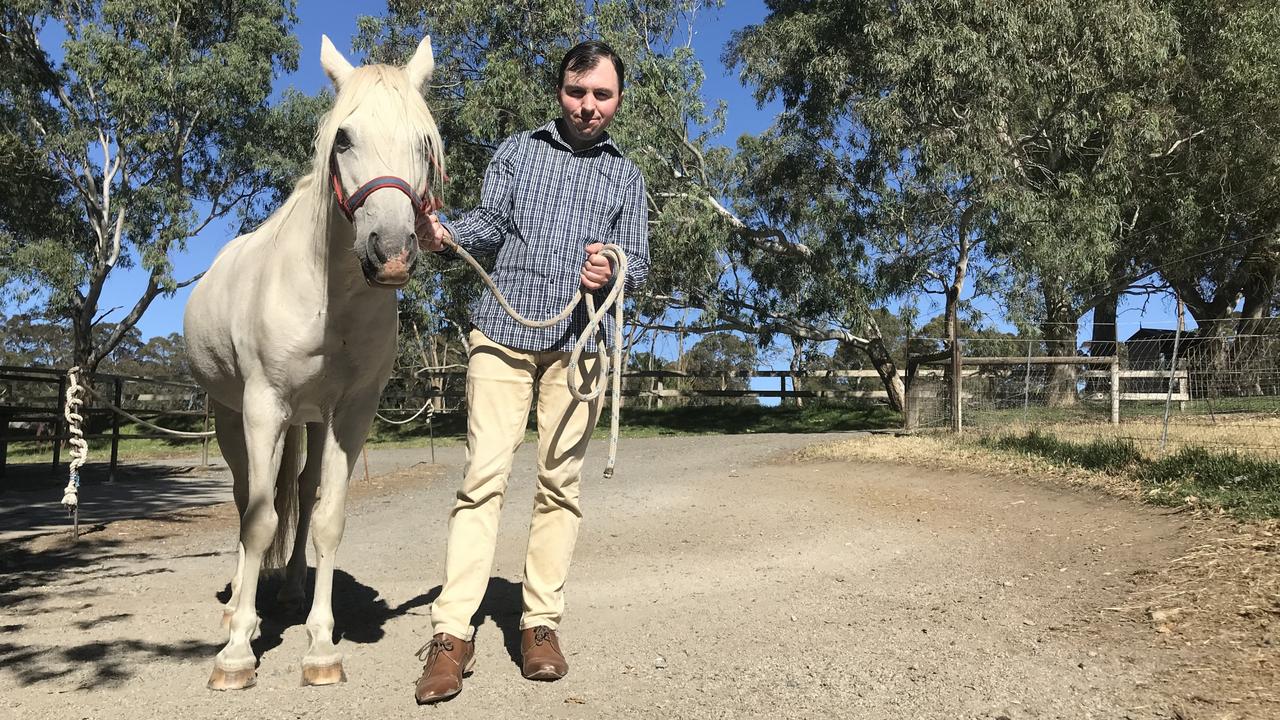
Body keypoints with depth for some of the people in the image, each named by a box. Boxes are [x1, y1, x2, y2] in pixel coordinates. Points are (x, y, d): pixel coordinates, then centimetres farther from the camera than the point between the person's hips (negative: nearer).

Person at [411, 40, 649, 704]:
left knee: (560, 483, 1)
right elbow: (490, 221, 1)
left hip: (579, 342, 1)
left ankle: (540, 623, 11)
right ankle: (451, 634, -6)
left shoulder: (626, 176, 16)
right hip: (503, 330, -1)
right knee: (483, 476, -7)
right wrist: (444, 233, -20)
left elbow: (639, 262, 9)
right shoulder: (517, 150, 14)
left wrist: (613, 271, -15)